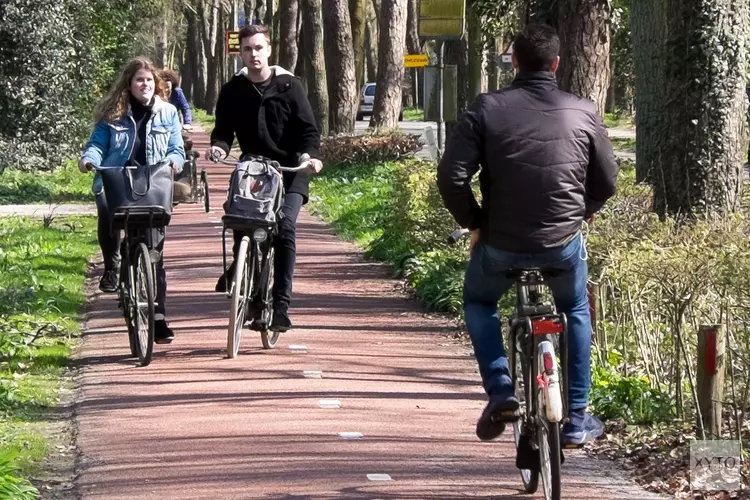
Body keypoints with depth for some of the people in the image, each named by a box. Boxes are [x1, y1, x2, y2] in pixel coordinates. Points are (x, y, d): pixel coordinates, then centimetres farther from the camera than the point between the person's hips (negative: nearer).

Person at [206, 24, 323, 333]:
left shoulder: (289, 86, 1)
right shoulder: (232, 91, 6)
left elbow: (307, 128, -1)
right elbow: (223, 129, 3)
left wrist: (310, 154, -20)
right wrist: (219, 146, -20)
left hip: (289, 171, -2)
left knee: (285, 229, -19)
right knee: (241, 225, -11)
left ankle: (281, 304, -20)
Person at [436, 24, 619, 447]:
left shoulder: (488, 110, -7)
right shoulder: (584, 113, -2)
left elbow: (452, 178, -11)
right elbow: (607, 182, 6)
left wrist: (474, 222, 5)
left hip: (501, 245, -1)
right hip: (564, 245, 1)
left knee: (478, 301, 30)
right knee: (576, 312, 29)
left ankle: (500, 390, 11)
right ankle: (577, 419, 26)